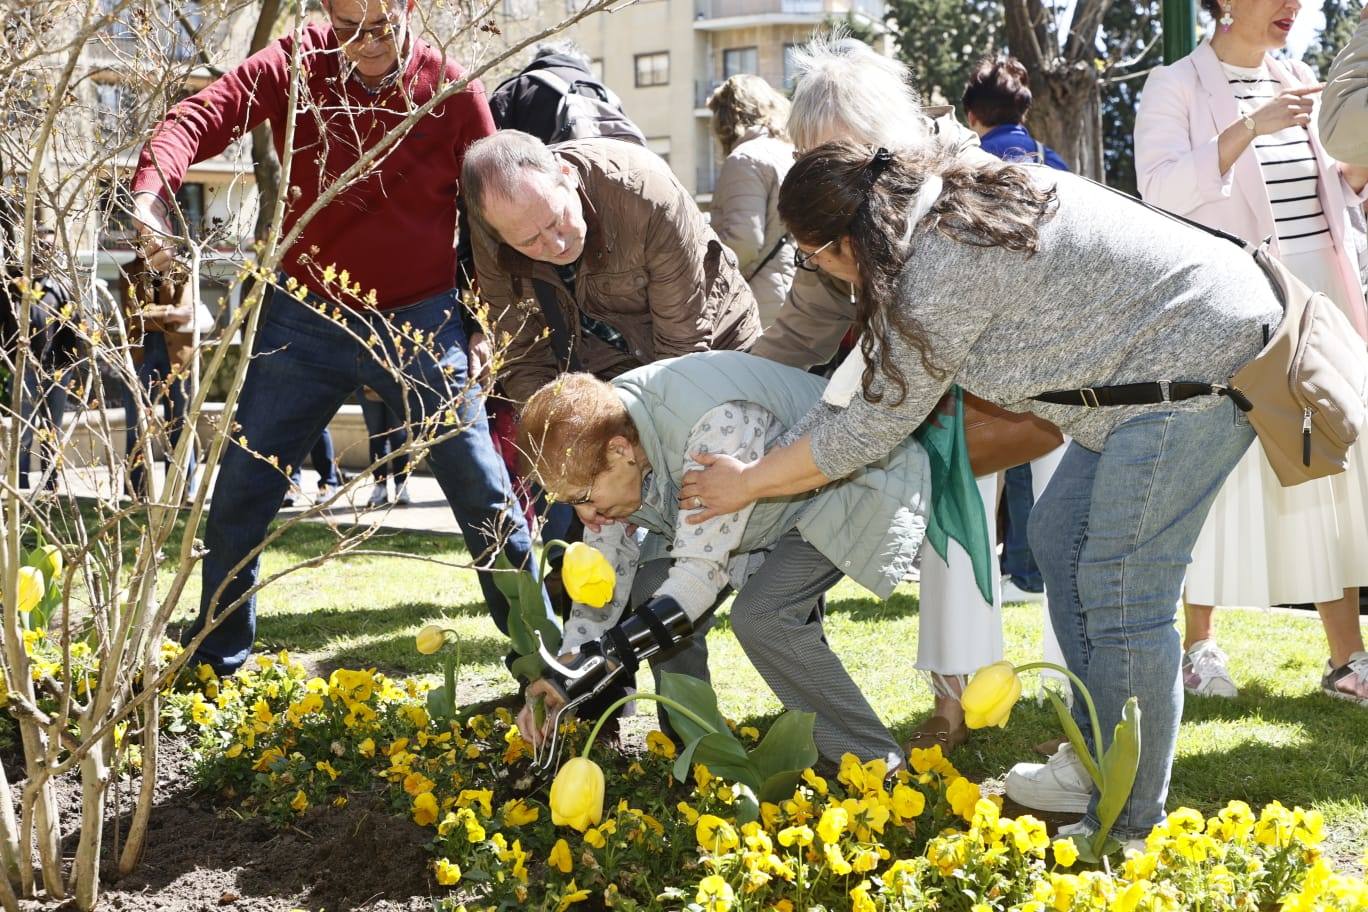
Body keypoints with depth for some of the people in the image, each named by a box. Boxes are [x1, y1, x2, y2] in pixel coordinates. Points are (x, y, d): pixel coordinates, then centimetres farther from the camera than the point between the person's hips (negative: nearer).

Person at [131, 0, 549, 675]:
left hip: (420, 322, -1)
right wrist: (150, 192, -41)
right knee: (239, 494, 6)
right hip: (306, 319, 1)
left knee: (487, 497, 1)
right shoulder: (295, 66, -8)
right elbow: (199, 117, -21)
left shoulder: (452, 90, -8)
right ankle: (216, 662, 23)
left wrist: (483, 325, -3)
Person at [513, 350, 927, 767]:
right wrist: (563, 679, -14)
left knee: (761, 617, -26)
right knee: (651, 592, -7)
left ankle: (876, 765, -11)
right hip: (773, 502, 8)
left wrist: (592, 664, -40)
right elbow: (605, 569, -6)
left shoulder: (718, 423, -40)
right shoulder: (598, 435, -16)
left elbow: (701, 572, -38)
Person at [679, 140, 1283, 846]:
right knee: (1057, 537, 16)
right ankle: (1094, 764, 26)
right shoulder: (940, 199, 7)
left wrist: (749, 483, -1)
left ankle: (1128, 829, 3)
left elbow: (877, 423, -11)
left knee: (1120, 597, -8)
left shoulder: (942, 268, -22)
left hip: (1197, 367, -11)